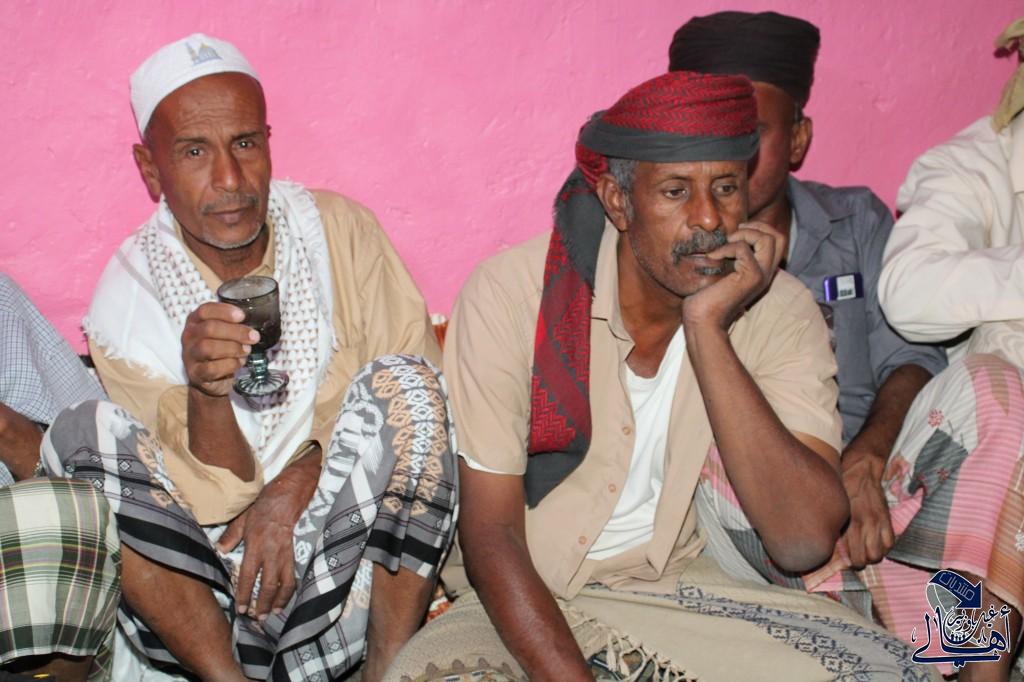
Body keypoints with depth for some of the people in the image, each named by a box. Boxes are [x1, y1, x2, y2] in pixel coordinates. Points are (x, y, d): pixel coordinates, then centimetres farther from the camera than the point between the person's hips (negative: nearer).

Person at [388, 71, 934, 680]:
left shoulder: (778, 311, -10)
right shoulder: (512, 291, -16)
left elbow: (805, 543, -21)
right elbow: (491, 532, -15)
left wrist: (706, 328, -26)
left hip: (672, 585, 3)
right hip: (520, 593, -2)